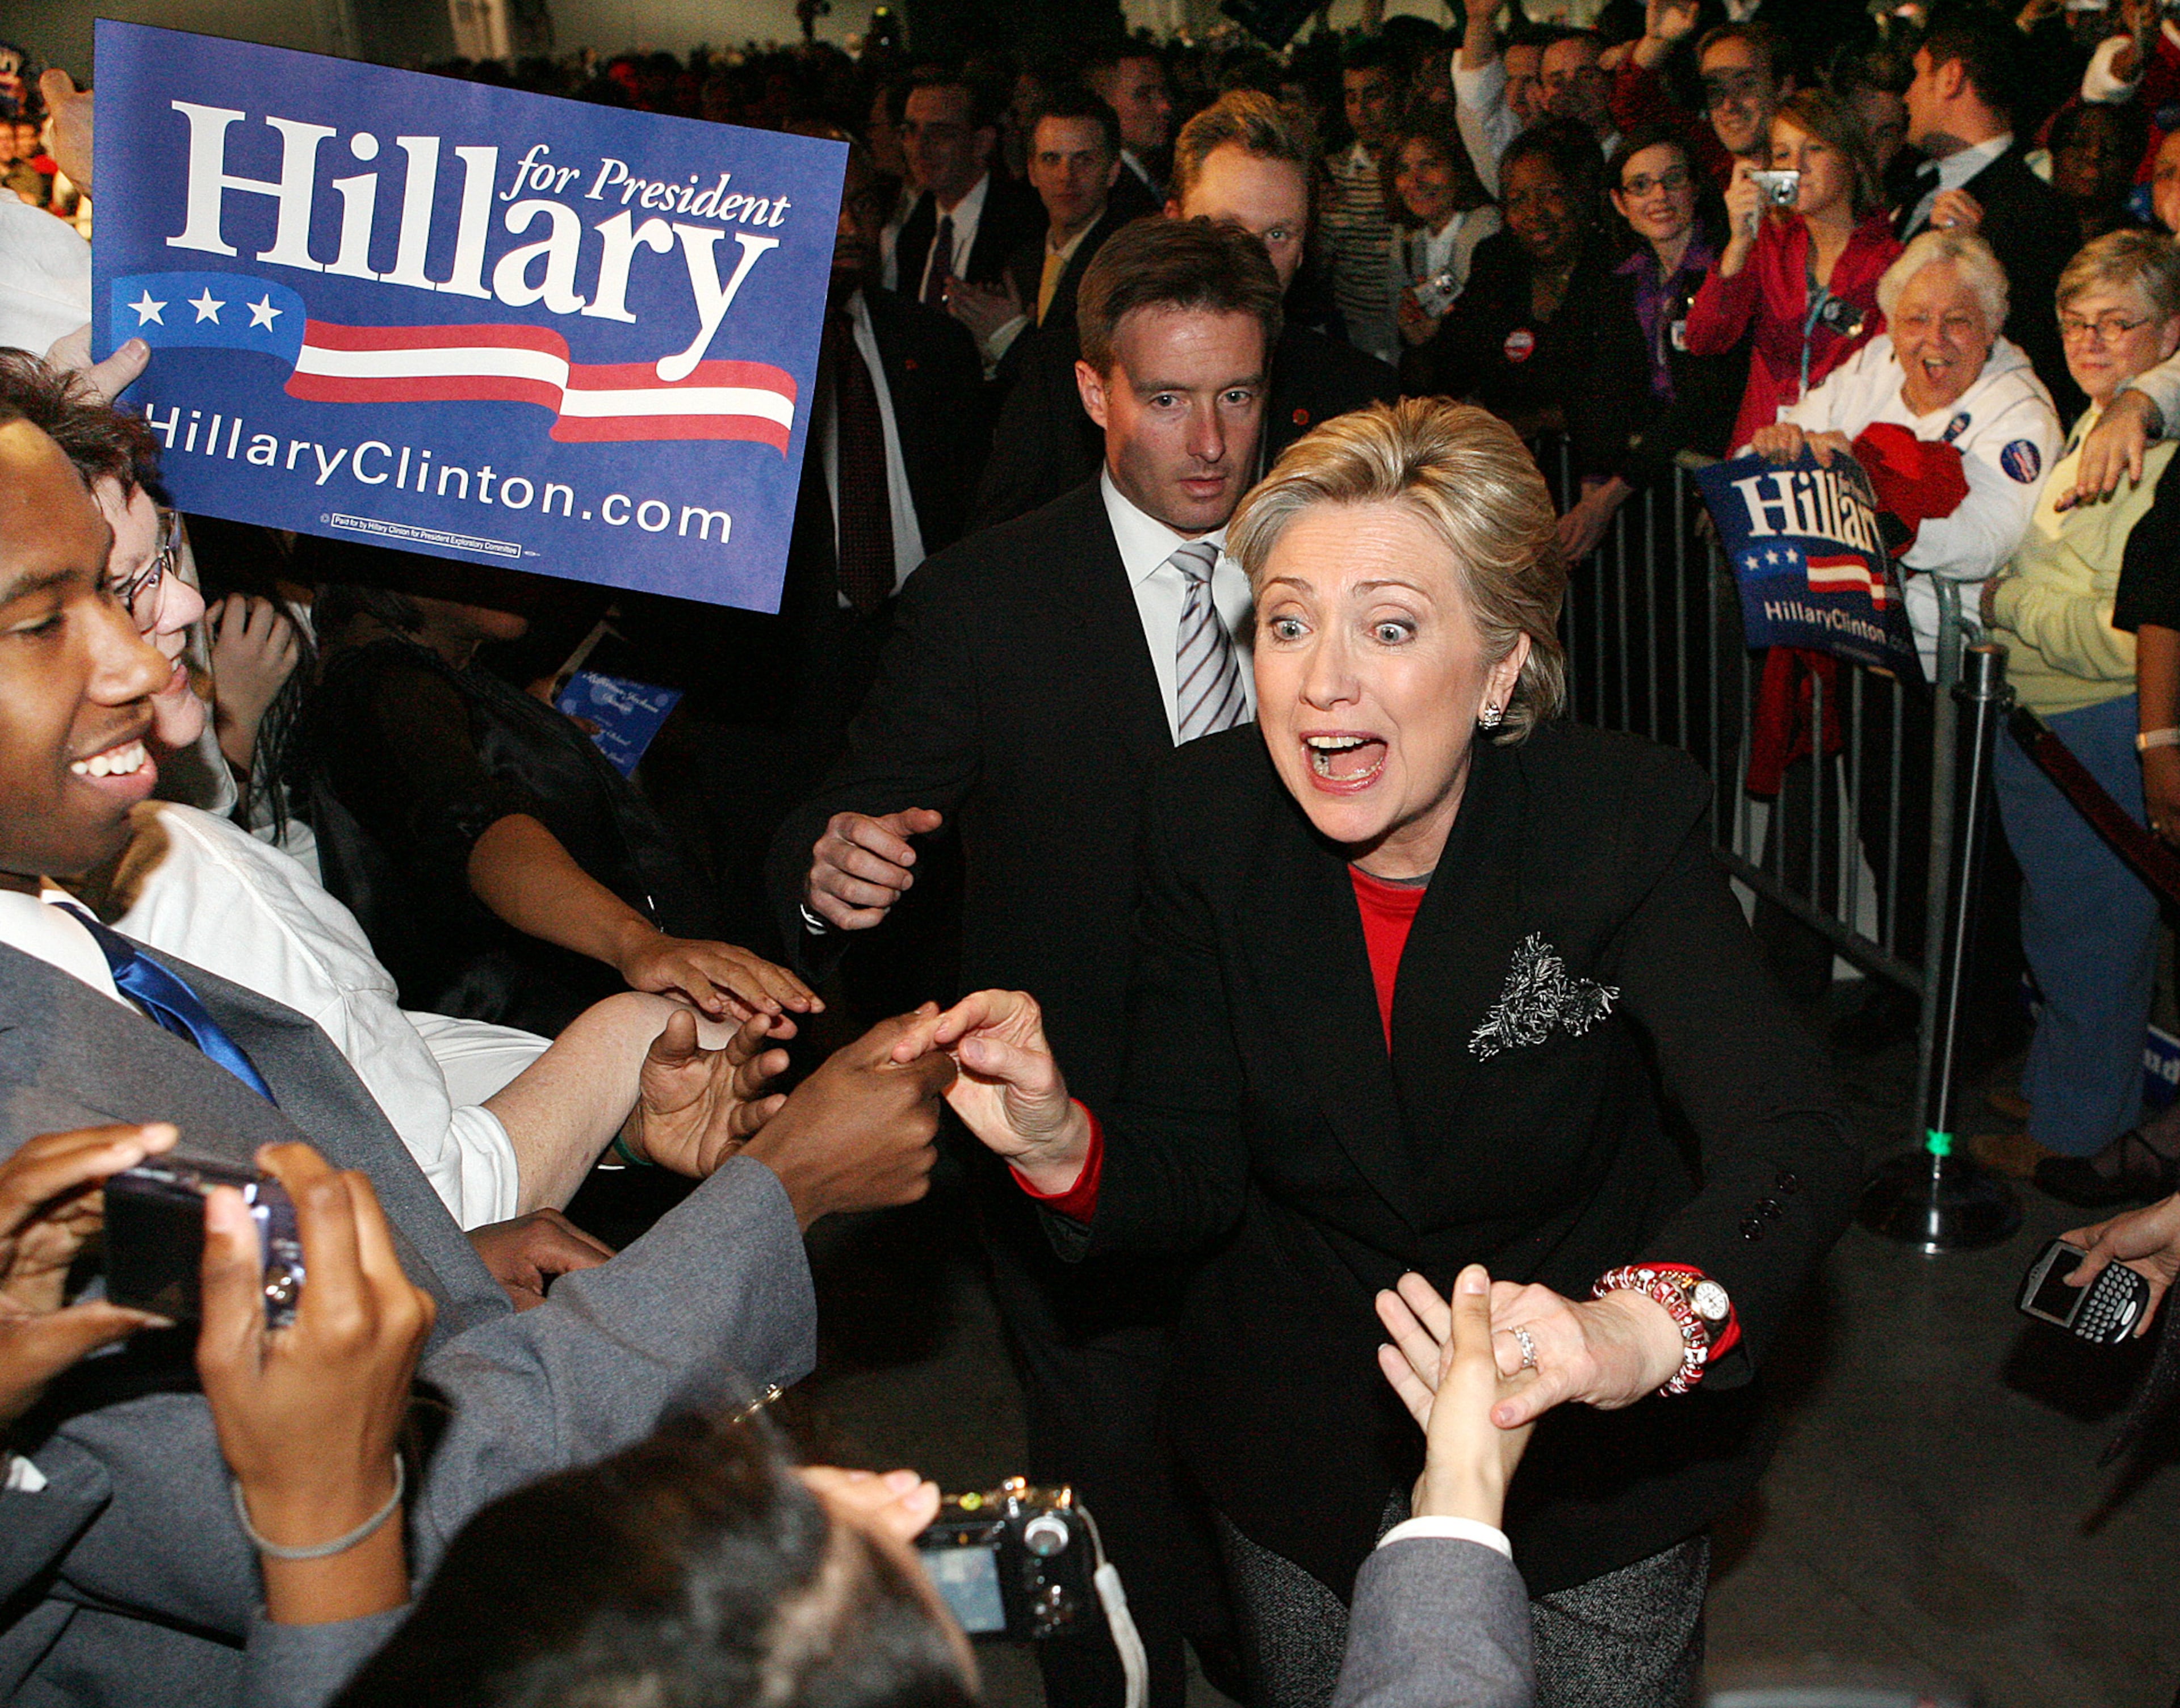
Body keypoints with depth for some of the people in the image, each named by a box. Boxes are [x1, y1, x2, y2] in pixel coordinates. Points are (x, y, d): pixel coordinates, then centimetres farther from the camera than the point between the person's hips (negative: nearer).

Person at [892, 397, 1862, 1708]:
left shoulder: (1624, 822, -24)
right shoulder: (1212, 819, -16)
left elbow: (1799, 1146, -36)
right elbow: (1191, 1179, -12)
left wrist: (1643, 1327, -57)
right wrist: (1062, 1145, -35)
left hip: (1597, 1463, -2)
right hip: (1301, 1459, 2)